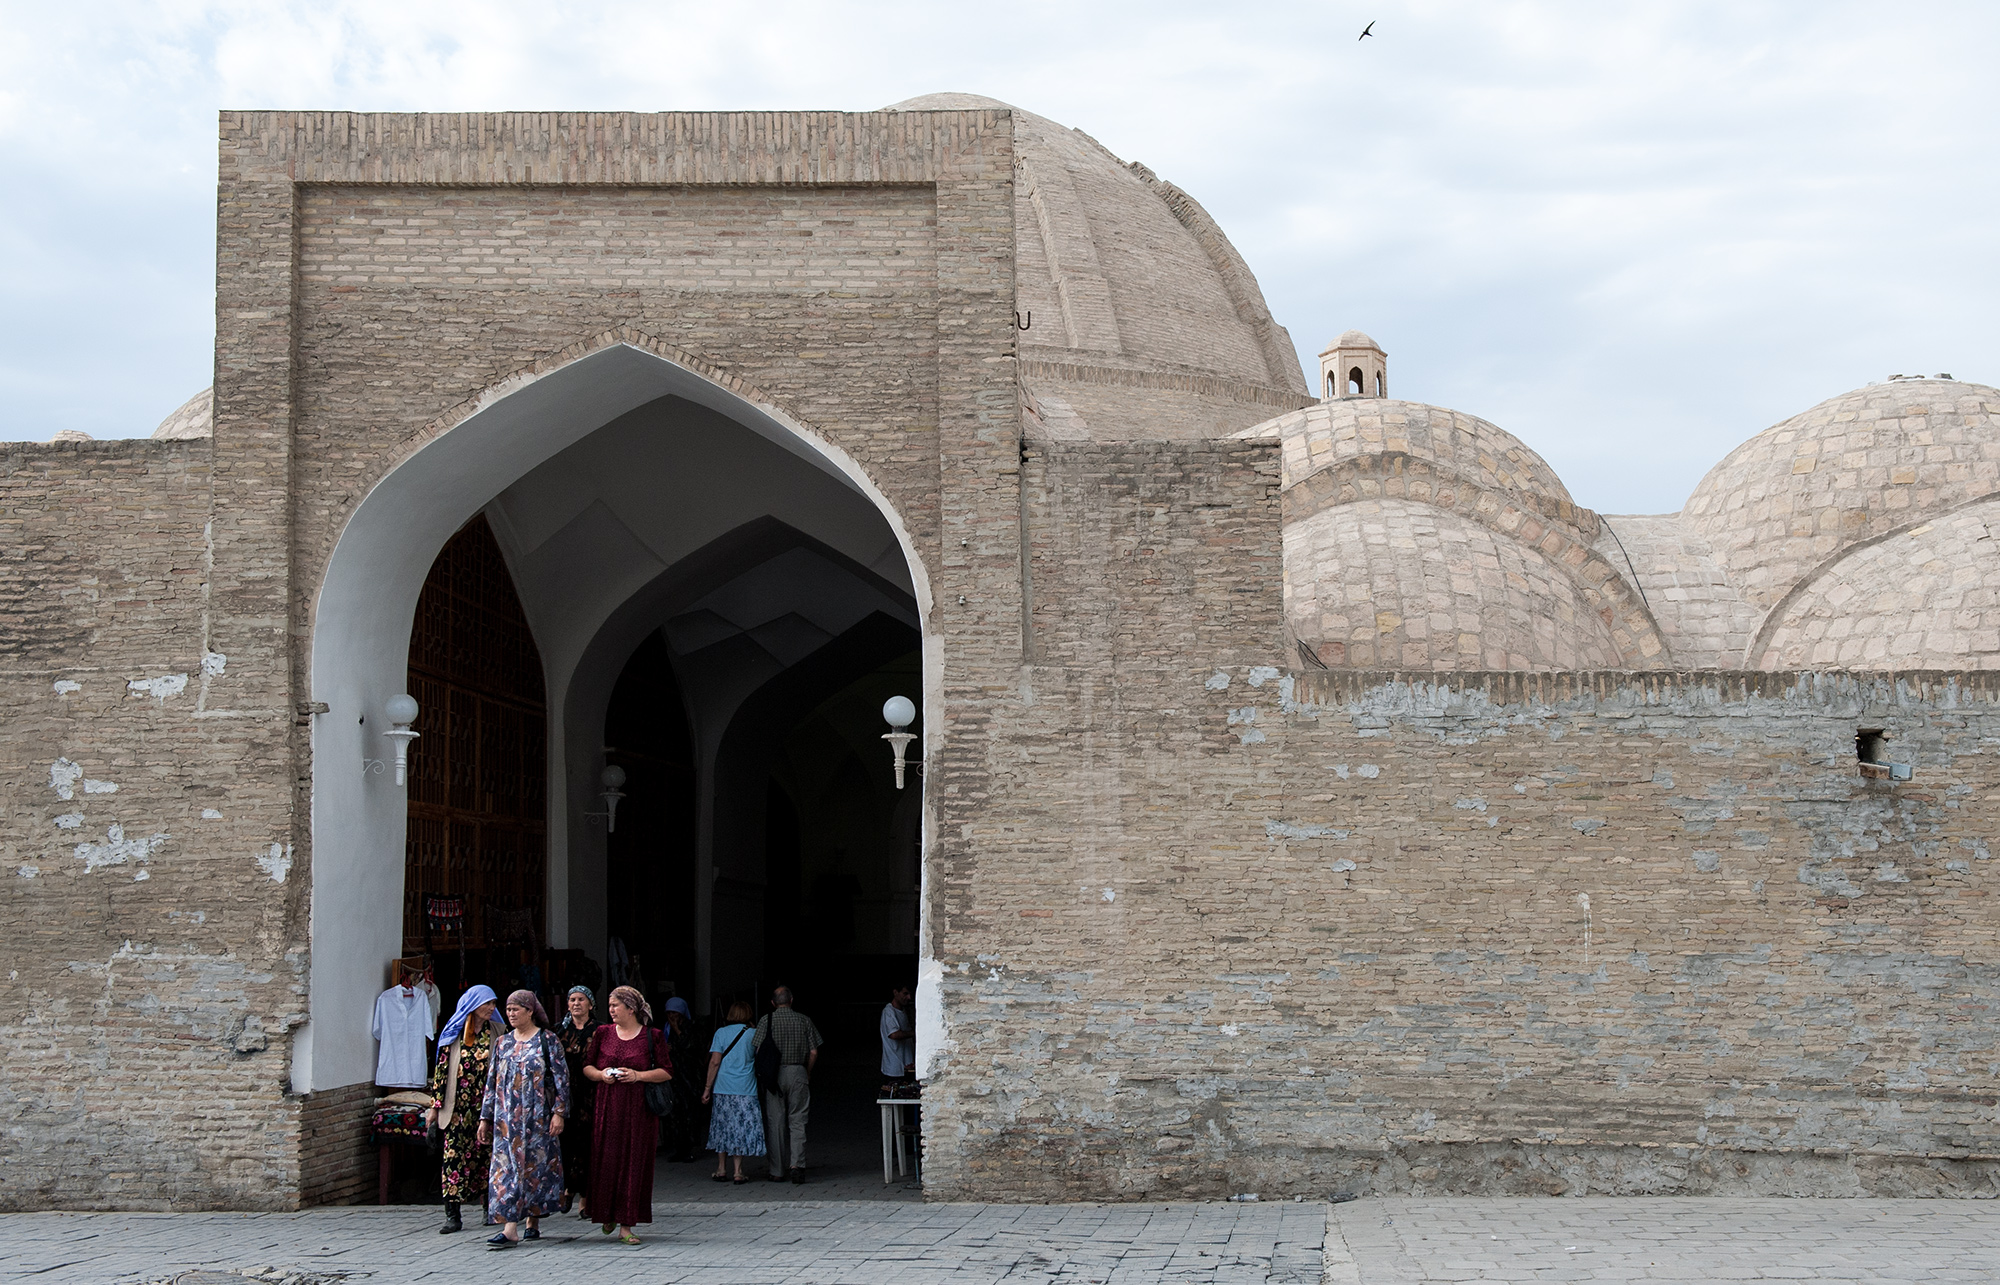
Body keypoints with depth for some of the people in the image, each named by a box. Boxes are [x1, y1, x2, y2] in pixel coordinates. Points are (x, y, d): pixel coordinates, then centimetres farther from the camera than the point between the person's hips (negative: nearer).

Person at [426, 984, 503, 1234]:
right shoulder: (454, 1035, 2)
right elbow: (441, 1069, 2)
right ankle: (452, 1216, -4)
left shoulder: (496, 1032, 7)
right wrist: (435, 1105, -2)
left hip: (486, 1102, 1)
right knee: (454, 1155, -5)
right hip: (458, 1105, -1)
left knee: (486, 1153, 4)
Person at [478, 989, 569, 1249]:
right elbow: (492, 1082, 15)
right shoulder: (502, 1043, 12)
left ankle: (533, 1221, 6)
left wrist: (559, 1112, -11)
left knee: (535, 1165, -2)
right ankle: (510, 1227, -4)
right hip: (507, 1117, 4)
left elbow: (561, 1078, -4)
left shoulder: (547, 1040, -1)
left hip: (537, 1115, -4)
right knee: (507, 1166, -3)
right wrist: (486, 1117, 11)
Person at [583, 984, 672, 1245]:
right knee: (605, 1163, 0)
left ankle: (626, 1225, 1)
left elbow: (667, 1072, 1)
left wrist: (639, 1075, -11)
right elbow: (586, 1066, 13)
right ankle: (607, 1214, 23)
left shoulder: (652, 1036, 2)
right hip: (606, 1106, 2)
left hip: (639, 1109, -2)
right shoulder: (602, 1033, 10)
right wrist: (600, 1074, -7)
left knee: (634, 1164, -3)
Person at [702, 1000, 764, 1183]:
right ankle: (738, 1171, 0)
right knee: (741, 1128, 3)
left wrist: (707, 1087, 1)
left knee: (722, 1127, 11)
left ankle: (722, 1170, 17)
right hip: (745, 1089, -1)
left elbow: (715, 1061, -3)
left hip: (722, 1088, 1)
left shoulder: (721, 1033, 2)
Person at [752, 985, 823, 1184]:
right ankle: (797, 1164, -15)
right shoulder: (804, 1020, 2)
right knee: (797, 1121, 3)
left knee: (776, 1123, 5)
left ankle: (777, 1171, 8)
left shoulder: (766, 1021, -2)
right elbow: (814, 1052, 2)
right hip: (798, 1072, 1)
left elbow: (758, 1050, -7)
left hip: (774, 1075, 0)